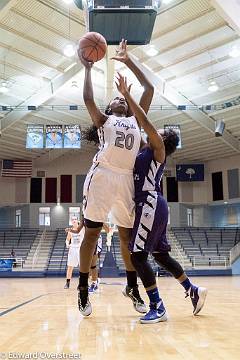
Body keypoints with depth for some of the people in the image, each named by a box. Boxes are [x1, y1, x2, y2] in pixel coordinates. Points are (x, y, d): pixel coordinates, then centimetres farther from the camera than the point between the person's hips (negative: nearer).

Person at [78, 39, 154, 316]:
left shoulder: (135, 119, 24)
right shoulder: (103, 120, 17)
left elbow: (149, 89, 22)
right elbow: (88, 99, 0)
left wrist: (128, 61, 23)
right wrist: (88, 69, 11)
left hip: (125, 179, 3)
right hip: (102, 176, -3)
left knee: (127, 235, 9)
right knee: (92, 233, 0)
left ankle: (132, 287, 22)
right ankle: (83, 290, 10)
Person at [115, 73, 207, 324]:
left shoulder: (158, 149, -3)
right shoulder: (145, 150, 20)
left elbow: (144, 121, -15)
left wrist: (126, 94, -11)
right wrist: (125, 97, 19)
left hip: (151, 204, -10)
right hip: (150, 206, 10)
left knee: (138, 256, -10)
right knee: (160, 255, 15)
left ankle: (157, 308, -4)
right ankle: (193, 291, 26)